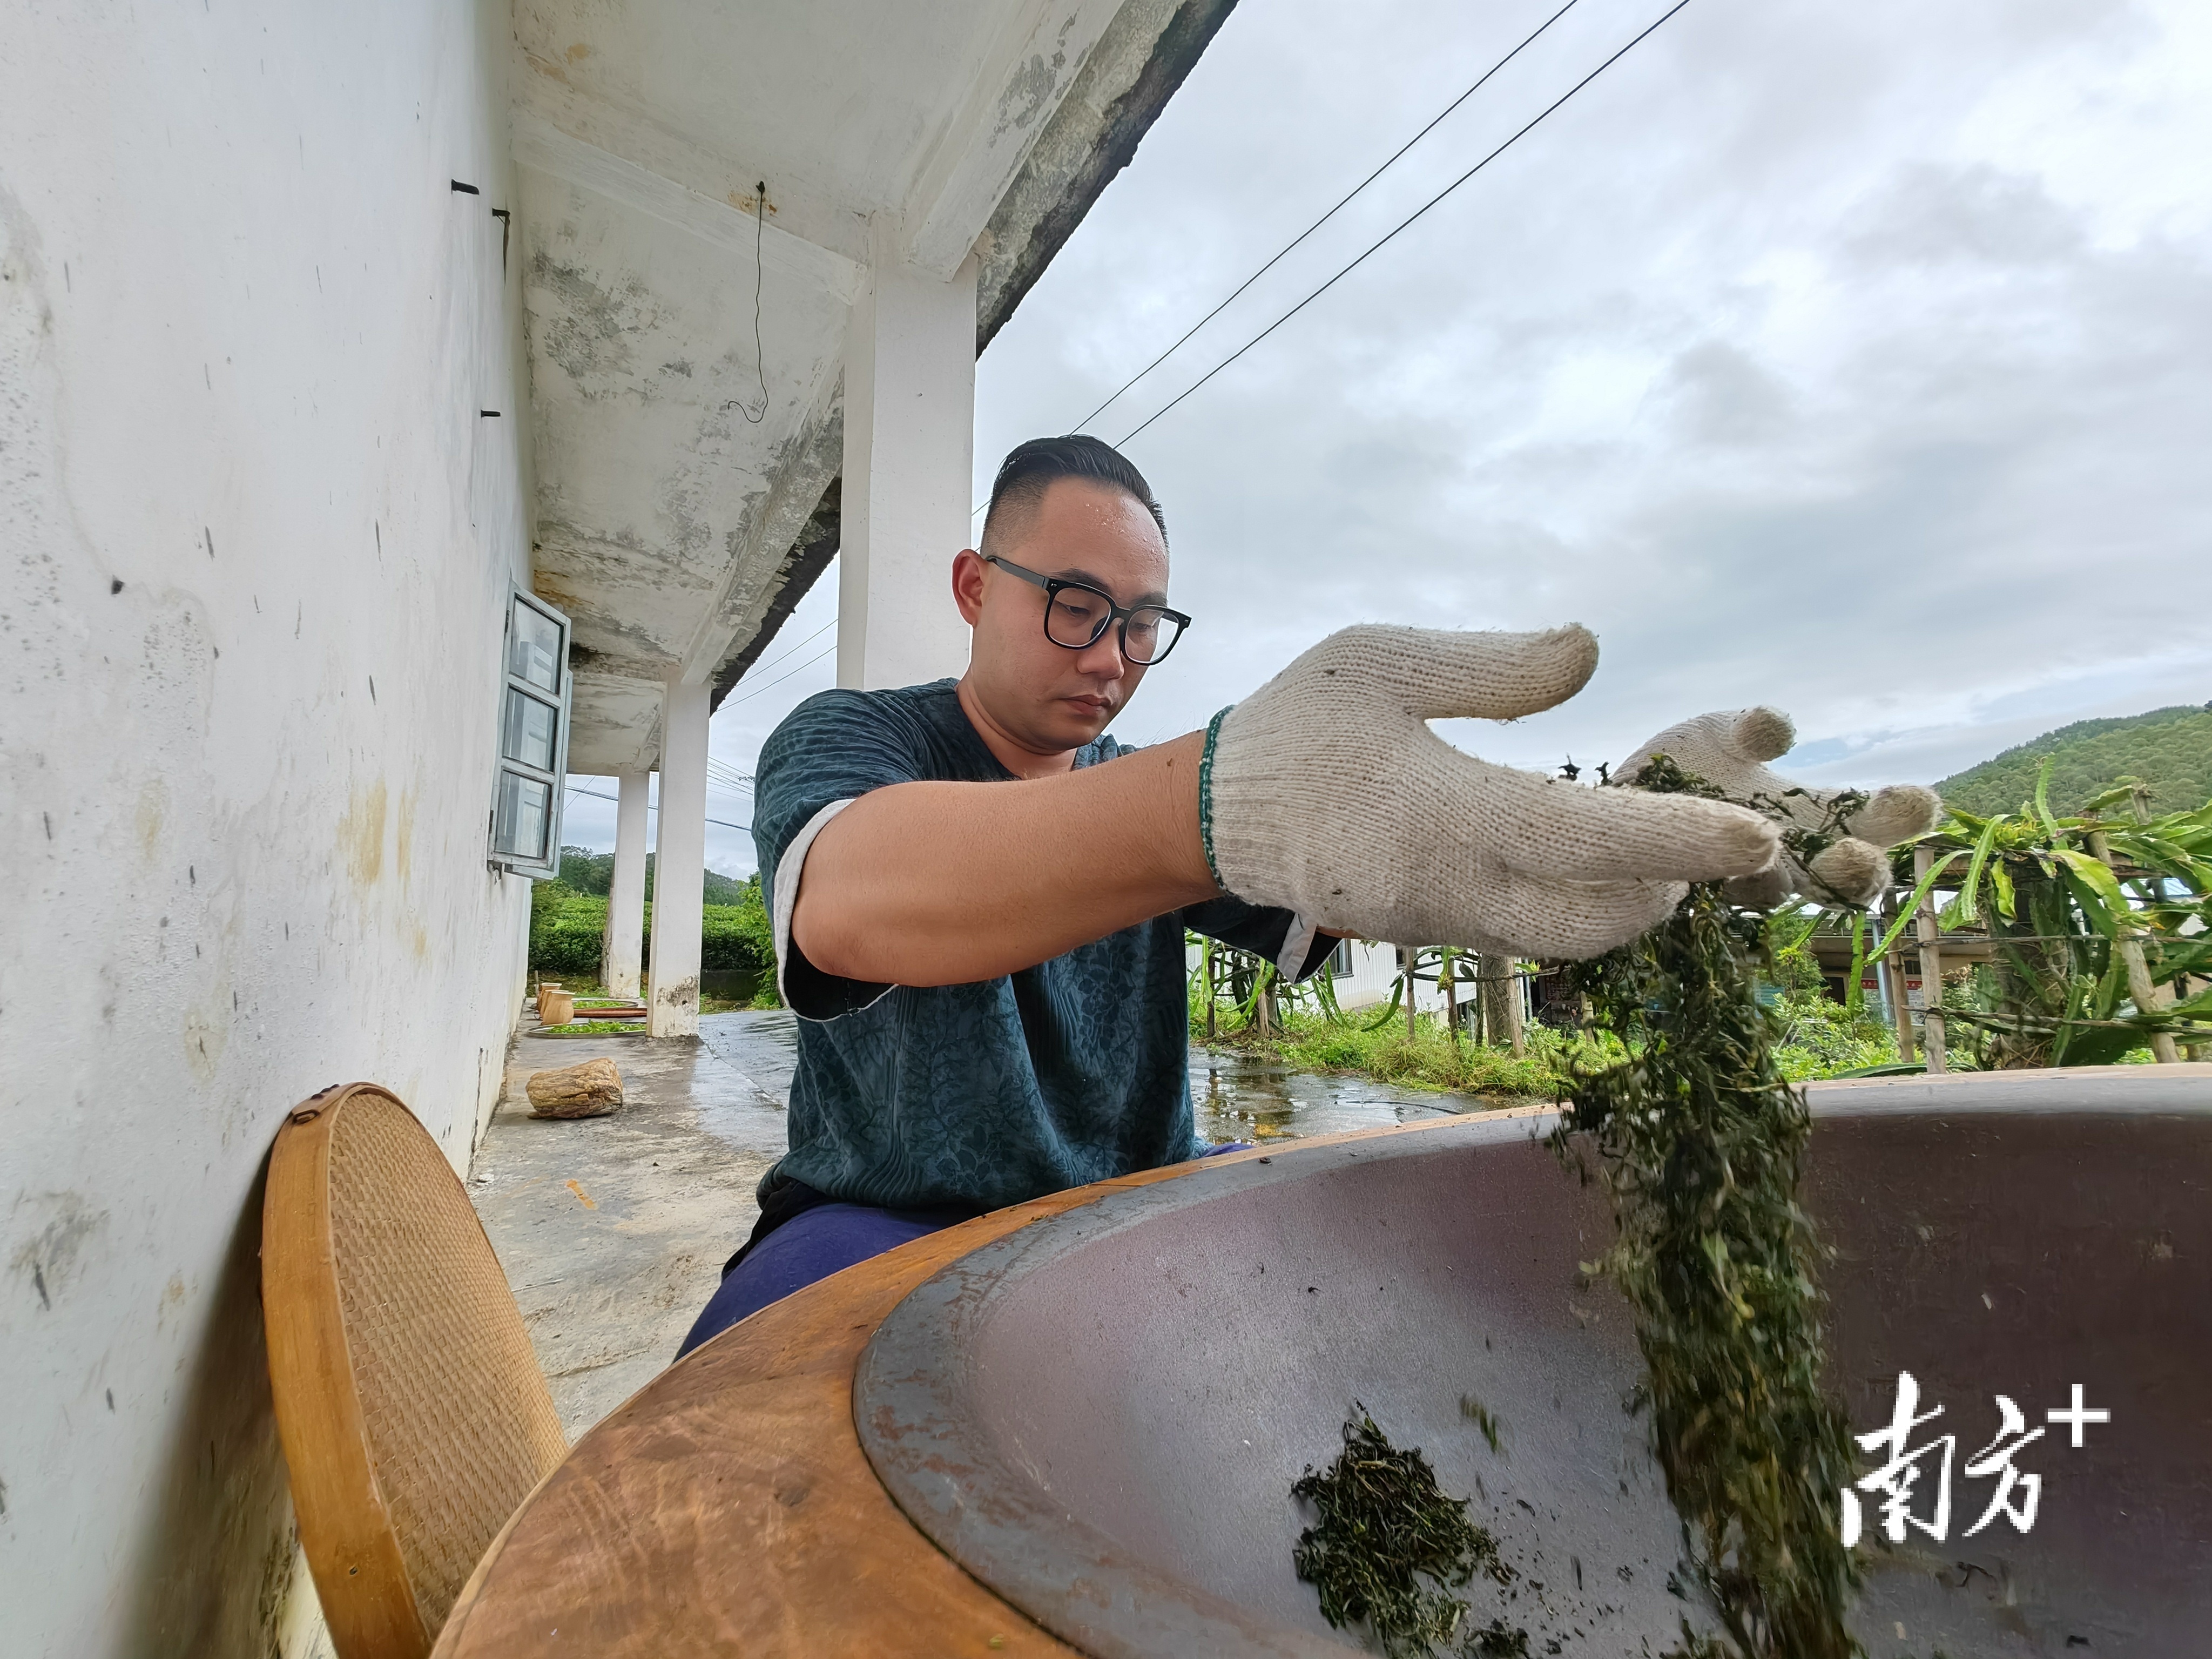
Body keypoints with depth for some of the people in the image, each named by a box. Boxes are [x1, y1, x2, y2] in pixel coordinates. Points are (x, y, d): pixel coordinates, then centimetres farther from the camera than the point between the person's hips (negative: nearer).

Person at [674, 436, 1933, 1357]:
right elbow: (848, 905, -35)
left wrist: (1639, 826, -30)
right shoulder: (846, 737, -9)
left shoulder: (1158, 797, 4)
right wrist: (1236, 794, -52)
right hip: (888, 1219, -2)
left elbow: (1371, 887, -10)